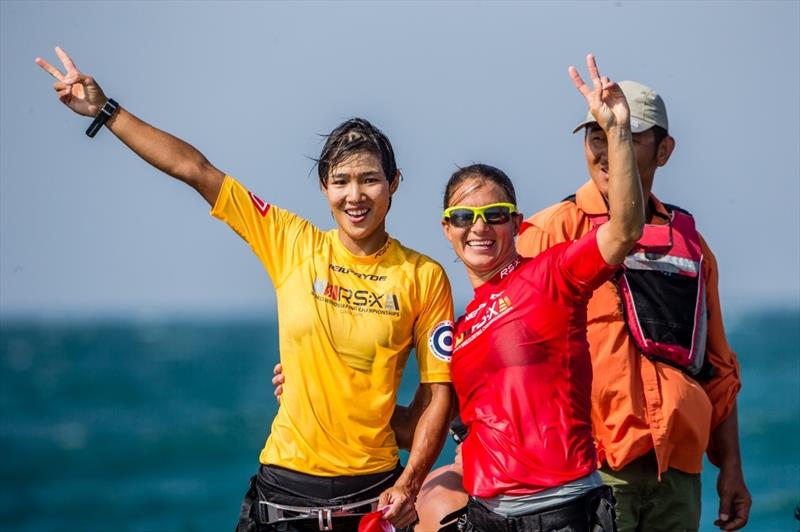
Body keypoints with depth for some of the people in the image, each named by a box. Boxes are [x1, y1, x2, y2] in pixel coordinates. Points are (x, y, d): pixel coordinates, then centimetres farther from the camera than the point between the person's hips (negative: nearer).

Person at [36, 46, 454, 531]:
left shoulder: (424, 276, -1)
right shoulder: (293, 244, 2)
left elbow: (439, 390, -2)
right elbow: (196, 170, 3)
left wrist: (408, 485, -11)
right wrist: (105, 111, 4)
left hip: (373, 492, -1)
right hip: (285, 482, 1)